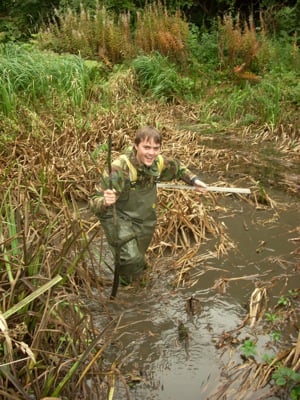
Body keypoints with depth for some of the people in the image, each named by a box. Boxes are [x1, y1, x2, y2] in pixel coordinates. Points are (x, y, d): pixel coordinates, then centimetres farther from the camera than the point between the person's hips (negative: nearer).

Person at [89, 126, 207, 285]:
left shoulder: (158, 163, -16)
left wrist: (193, 180, -1)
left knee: (140, 258, 25)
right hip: (118, 217, -6)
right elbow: (94, 202, -35)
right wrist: (105, 201, -56)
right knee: (132, 259, -23)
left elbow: (177, 167, 10)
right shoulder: (119, 168, -35)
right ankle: (123, 285, 12)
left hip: (144, 219, 6)